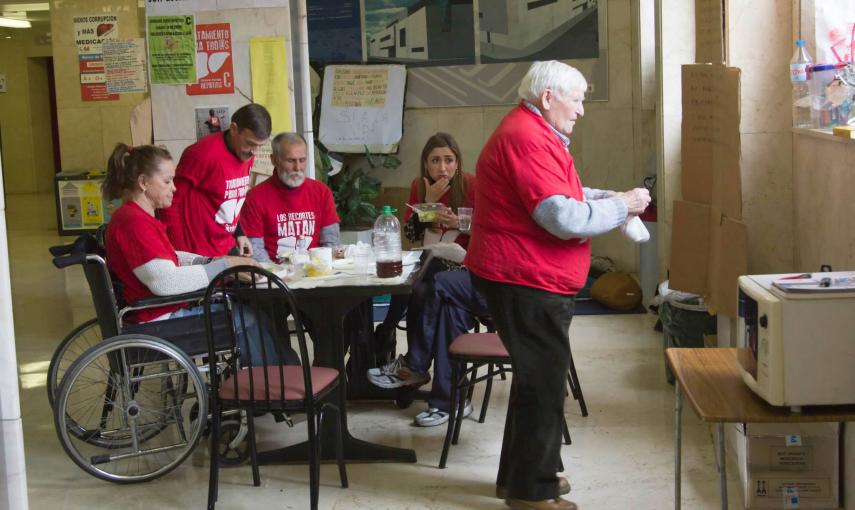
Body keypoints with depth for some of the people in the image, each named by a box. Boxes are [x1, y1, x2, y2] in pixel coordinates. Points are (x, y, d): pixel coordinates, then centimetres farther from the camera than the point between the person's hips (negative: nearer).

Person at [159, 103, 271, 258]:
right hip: (198, 253, -7)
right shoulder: (204, 153, -19)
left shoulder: (246, 155, 4)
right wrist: (178, 250, -15)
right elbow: (171, 201, -15)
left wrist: (239, 233, 11)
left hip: (228, 247, 7)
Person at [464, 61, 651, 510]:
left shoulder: (531, 134, 16)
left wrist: (607, 198, 8)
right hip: (526, 282, -12)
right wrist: (620, 207, -12)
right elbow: (563, 218, -25)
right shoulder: (527, 140, -21)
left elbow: (556, 196, 23)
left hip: (526, 279, 12)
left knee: (537, 376, 20)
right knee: (543, 381, -2)